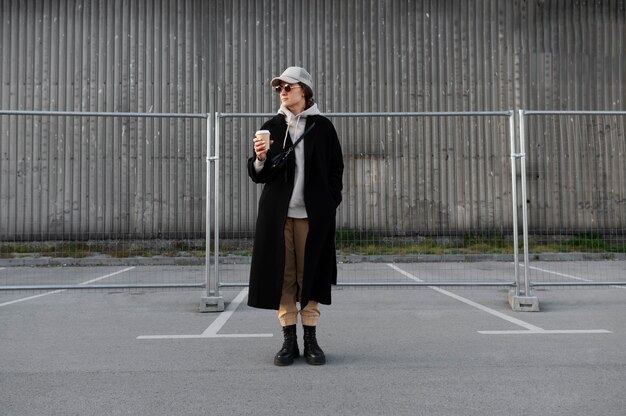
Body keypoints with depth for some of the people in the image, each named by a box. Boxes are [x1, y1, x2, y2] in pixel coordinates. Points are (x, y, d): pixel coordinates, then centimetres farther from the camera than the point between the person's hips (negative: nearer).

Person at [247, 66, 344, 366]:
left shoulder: (322, 127, 5)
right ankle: (289, 340, 11)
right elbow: (258, 176, 7)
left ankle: (311, 340, 13)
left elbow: (335, 169, 7)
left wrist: (331, 203, -2)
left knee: (311, 273, 2)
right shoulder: (271, 127, 10)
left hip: (313, 214, -1)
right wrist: (260, 159, -13)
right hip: (278, 214, 2)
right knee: (282, 275, 1)